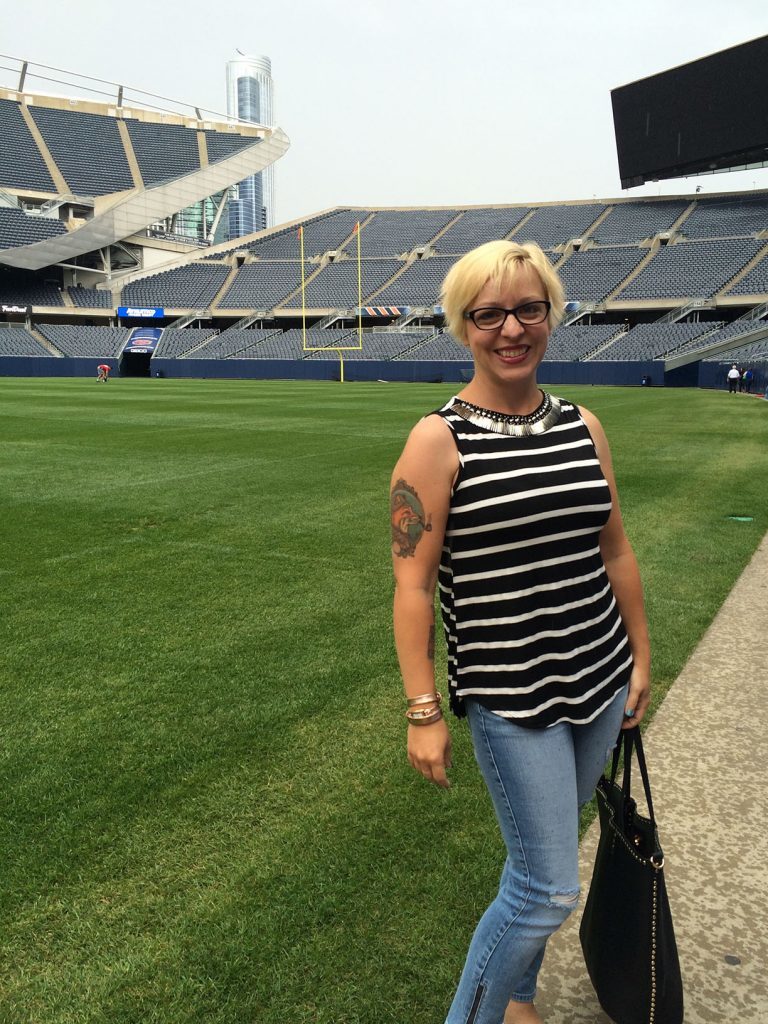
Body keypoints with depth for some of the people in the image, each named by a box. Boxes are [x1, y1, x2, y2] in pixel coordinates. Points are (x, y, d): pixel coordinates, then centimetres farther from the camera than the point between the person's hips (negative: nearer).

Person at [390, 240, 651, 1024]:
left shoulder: (582, 428, 4)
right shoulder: (437, 440, -13)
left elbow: (614, 553, 11)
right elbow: (413, 584, -13)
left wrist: (640, 657, 14)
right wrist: (423, 712, -14)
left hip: (598, 680, 6)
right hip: (508, 697, -5)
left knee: (542, 855, 20)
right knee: (550, 889, -1)